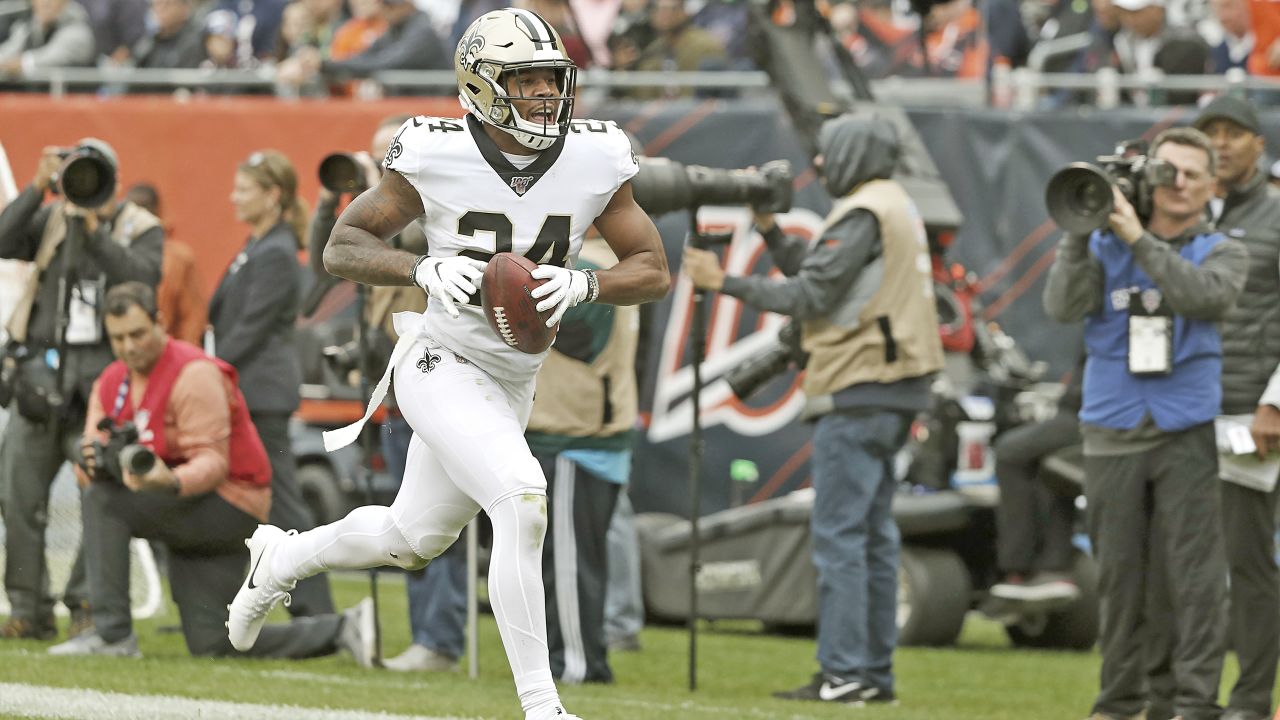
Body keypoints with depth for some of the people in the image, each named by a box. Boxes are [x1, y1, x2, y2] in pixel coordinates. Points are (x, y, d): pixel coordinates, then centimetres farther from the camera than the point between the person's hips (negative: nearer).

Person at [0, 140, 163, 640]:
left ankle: (88, 607, -4)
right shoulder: (51, 219, 12)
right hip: (44, 367, 3)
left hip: (103, 371, -3)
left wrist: (94, 232, -18)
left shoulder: (140, 229, 6)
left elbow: (141, 277, -13)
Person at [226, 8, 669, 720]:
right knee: (523, 499, -27)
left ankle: (284, 558, 51)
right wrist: (425, 268, -27)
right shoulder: (438, 157, -18)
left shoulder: (594, 161, -9)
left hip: (513, 386, 6)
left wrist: (582, 283, -23)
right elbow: (343, 247, -9)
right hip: (443, 367, -6)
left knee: (415, 539, 22)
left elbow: (654, 271, -3)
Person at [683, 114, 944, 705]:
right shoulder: (895, 207, 19)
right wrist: (770, 231, 18)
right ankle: (875, 672, 13)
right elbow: (821, 277, 18)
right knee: (873, 533, 11)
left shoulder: (863, 213, -12)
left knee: (839, 534, -10)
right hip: (892, 392, 10)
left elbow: (811, 296, -15)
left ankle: (845, 673, -12)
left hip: (858, 395, -10)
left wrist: (724, 283, -9)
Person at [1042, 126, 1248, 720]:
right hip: (1113, 433, 2)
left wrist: (1138, 238, -18)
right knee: (1119, 574, 6)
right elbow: (1063, 307, -6)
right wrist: (1081, 232, -15)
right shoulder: (1104, 246, 9)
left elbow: (1203, 295, -16)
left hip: (1187, 431, -2)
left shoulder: (1220, 253, 6)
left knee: (1197, 573, -8)